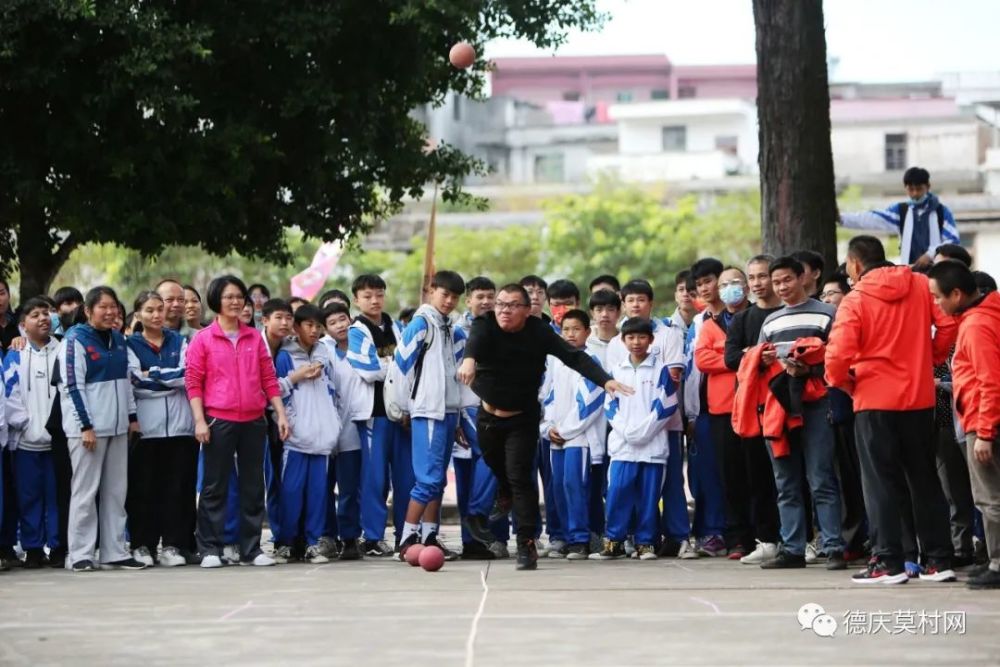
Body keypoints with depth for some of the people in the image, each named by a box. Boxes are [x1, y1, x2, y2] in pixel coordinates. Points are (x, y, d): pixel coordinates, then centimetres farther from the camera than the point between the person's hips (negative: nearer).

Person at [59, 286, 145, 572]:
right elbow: (72, 386, -11)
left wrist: (132, 416, 13)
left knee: (116, 491, 6)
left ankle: (115, 552, 10)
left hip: (117, 427, 7)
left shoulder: (118, 340, 13)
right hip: (86, 427, -7)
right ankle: (81, 554, -1)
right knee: (86, 491, -5)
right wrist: (86, 426, -15)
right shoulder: (76, 340, -7)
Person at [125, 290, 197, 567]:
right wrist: (170, 379, -4)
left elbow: (187, 375, 0)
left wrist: (153, 375, -5)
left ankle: (174, 545, 3)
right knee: (144, 487, -2)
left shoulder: (178, 341, 15)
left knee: (178, 487, -1)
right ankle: (142, 545, 4)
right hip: (146, 426, -2)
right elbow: (135, 383, -6)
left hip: (180, 424, 2)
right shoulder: (131, 345, 8)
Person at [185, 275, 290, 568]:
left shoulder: (254, 337, 11)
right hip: (219, 422, -4)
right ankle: (210, 549, 5)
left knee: (253, 486, 7)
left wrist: (281, 413, 6)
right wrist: (200, 421, -11)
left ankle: (251, 549, 13)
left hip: (254, 421, 4)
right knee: (215, 487, 1)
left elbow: (269, 378, 12)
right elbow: (193, 382, -3)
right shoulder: (203, 340, 0)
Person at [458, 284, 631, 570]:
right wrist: (469, 359, -64)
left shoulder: (539, 332, -14)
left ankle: (526, 544, -12)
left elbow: (574, 357, -21)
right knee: (496, 472, 19)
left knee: (519, 476, -13)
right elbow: (475, 340, -39)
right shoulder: (485, 326, -16)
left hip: (523, 419, -2)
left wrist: (605, 380, -37)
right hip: (487, 416, 2)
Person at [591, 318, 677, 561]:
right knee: (617, 492, -6)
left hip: (653, 445, -2)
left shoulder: (660, 369, 2)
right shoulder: (616, 371, 11)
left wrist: (642, 431, -9)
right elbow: (611, 406, 9)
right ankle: (613, 541, 1)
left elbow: (666, 405, -3)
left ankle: (645, 542, 9)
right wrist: (626, 431, -6)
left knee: (649, 495, 1)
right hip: (622, 445, 2)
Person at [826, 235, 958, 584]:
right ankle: (939, 559, 13)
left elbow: (838, 357, -16)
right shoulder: (920, 285, 2)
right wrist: (931, 359, 9)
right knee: (924, 479, 12)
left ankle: (889, 563, 0)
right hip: (919, 397, 4)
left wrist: (844, 382, 4)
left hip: (874, 400, -4)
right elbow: (948, 324, -6)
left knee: (880, 481, 3)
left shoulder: (855, 300, -9)